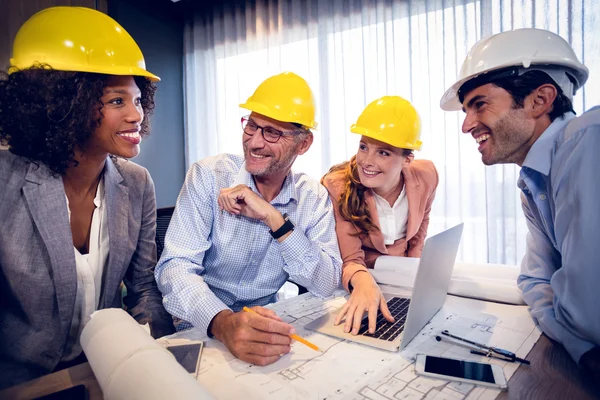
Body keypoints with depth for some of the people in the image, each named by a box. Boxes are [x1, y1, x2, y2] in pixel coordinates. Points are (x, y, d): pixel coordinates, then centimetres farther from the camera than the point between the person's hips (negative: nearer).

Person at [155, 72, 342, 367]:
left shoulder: (314, 198, -4)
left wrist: (274, 218, -24)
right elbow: (175, 266, -19)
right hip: (203, 329, -2)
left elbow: (326, 284, -12)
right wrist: (222, 322, -38)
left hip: (269, 326, 3)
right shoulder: (208, 176, -11)